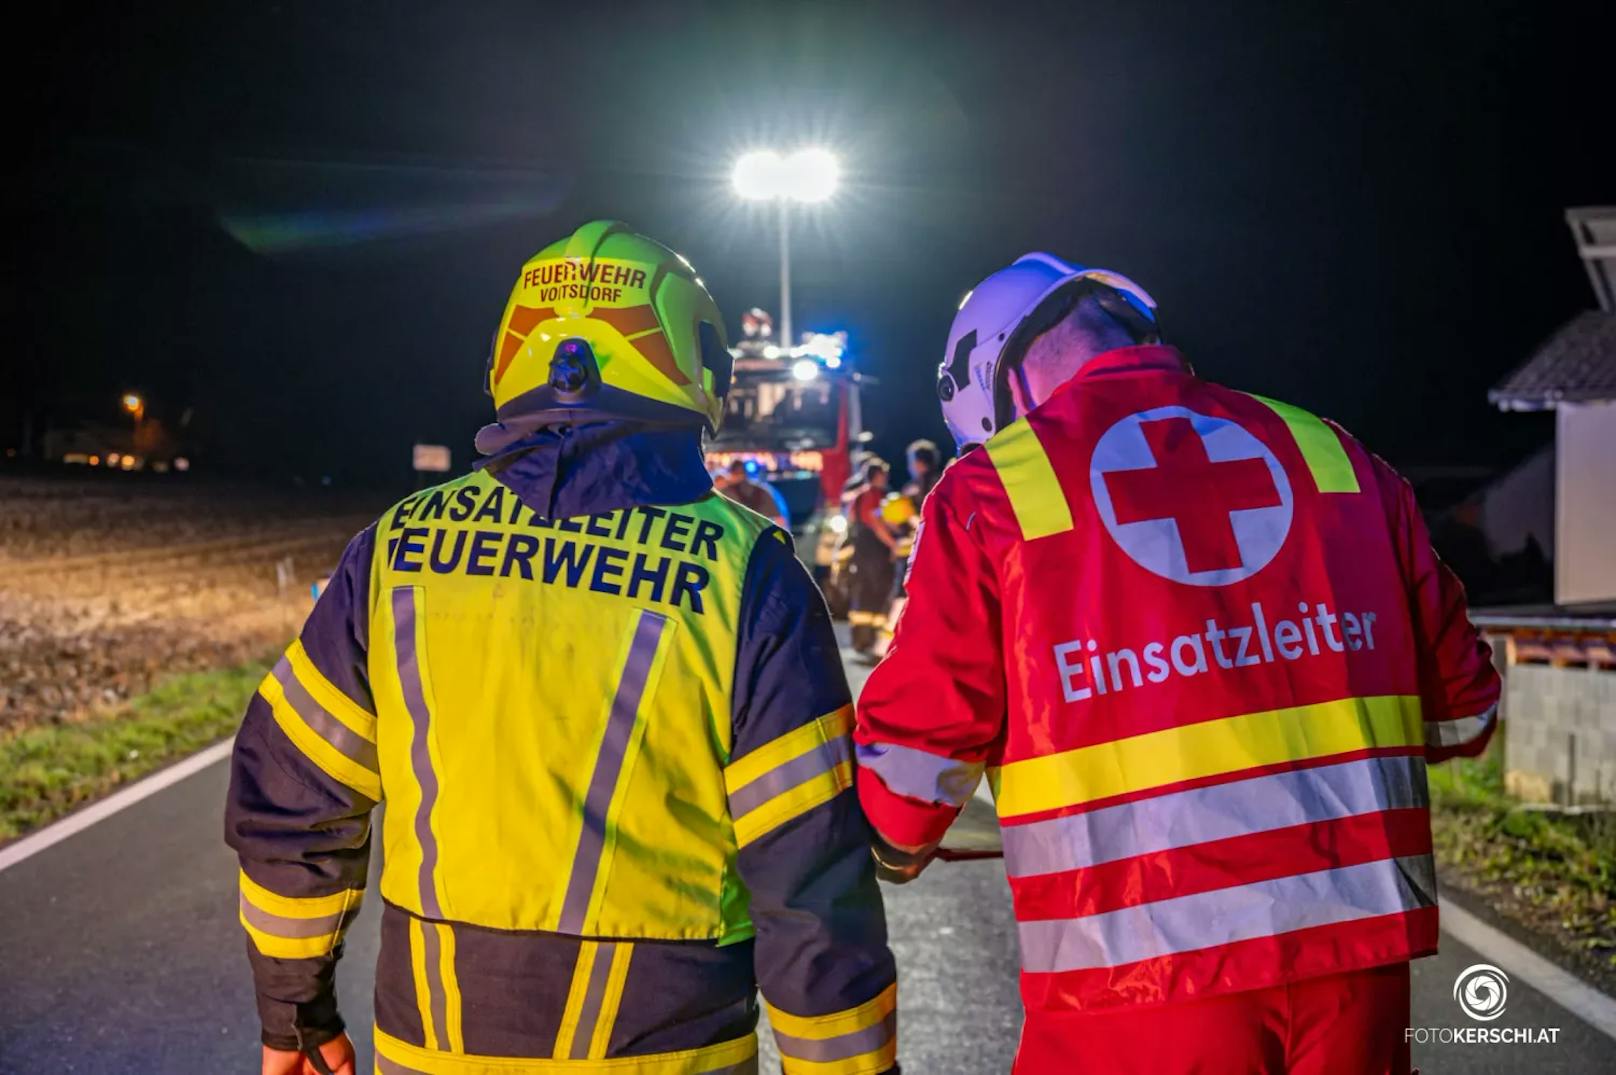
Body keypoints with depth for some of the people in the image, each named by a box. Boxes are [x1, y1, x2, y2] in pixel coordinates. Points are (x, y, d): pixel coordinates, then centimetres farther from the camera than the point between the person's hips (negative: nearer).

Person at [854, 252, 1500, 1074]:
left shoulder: (990, 489, -1)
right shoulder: (1326, 450, 10)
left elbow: (918, 747, -2)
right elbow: (1459, 707, 13)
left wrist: (896, 853, 20)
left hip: (1136, 969, -3)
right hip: (1357, 942, 4)